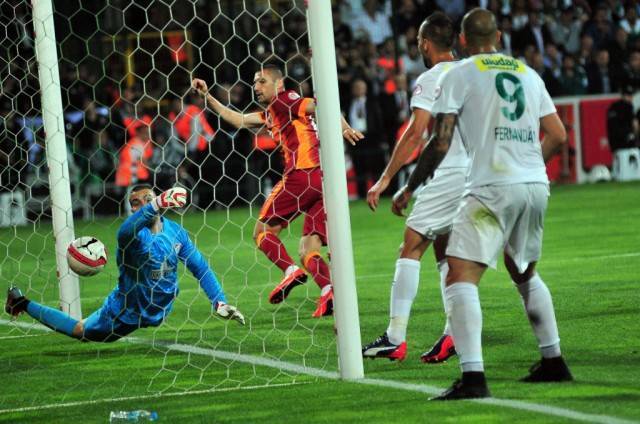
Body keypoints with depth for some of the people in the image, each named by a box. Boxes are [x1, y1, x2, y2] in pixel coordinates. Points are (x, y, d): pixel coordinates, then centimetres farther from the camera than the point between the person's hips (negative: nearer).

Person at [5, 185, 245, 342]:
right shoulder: (134, 232, -28)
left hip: (157, 312, 5)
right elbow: (126, 231, -55)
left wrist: (219, 302, -7)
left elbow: (200, 267, 0)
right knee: (80, 331, 12)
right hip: (125, 313, -5)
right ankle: (23, 304, 30)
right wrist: (158, 205, -70)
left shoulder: (175, 232, -10)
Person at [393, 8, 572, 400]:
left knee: (461, 277, -10)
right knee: (525, 273, 26)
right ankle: (554, 362, 29)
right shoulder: (528, 74, 17)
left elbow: (440, 143, -4)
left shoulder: (458, 75, 1)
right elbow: (558, 136, 18)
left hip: (493, 188, -6)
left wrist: (410, 189, 6)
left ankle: (473, 377, -25)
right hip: (536, 185, 6)